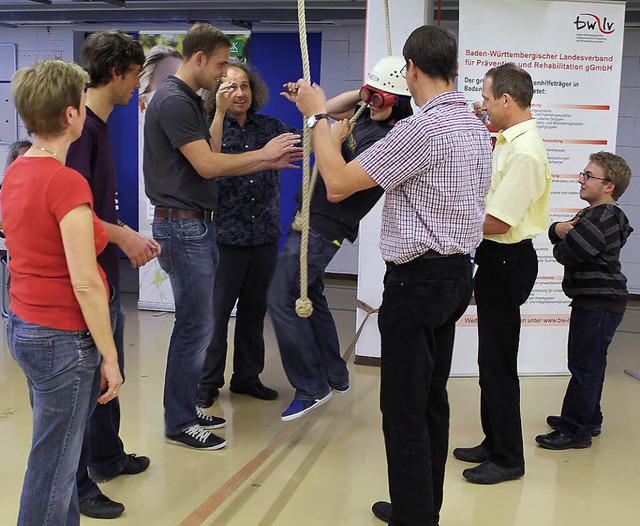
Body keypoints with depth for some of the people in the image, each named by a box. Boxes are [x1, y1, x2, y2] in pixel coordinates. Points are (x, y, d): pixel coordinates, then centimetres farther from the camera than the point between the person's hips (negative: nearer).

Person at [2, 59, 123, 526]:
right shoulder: (66, 181, -21)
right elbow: (85, 284, -22)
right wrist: (110, 357, -15)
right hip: (62, 338, -9)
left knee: (58, 454, 21)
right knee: (54, 470, 5)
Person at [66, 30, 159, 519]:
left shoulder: (100, 124, 12)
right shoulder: (82, 126, -18)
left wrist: (130, 237, 11)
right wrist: (121, 234, -19)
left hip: (106, 275, 10)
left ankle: (108, 456, 39)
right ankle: (78, 485, 16)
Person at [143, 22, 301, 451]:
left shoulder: (192, 100, 16)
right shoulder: (173, 101, -16)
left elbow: (211, 161, 15)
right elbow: (207, 166, -20)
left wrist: (270, 162, 9)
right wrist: (263, 154, -10)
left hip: (199, 224, 10)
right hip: (183, 226, -10)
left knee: (197, 323, 15)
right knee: (195, 325, -4)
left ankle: (187, 408, 26)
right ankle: (179, 423, 8)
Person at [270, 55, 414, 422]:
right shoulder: (369, 116, 7)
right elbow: (332, 109, 24)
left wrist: (333, 143, -18)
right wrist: (361, 92, 10)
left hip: (322, 226, -10)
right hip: (312, 221, 10)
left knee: (282, 299, -10)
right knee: (310, 296, 20)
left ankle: (312, 388, 1)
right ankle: (335, 377, 32)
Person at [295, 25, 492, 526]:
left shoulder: (420, 129, -20)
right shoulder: (476, 128, 10)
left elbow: (338, 184, -17)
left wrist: (318, 116, -5)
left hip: (418, 278, -9)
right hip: (458, 273, 10)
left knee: (404, 406, 0)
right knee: (433, 398, 17)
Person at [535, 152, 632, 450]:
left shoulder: (605, 217, -18)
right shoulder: (591, 214, 17)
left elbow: (567, 254, -25)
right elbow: (558, 235, 13)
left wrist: (561, 244, -1)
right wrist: (558, 229, -11)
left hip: (599, 305, -11)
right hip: (592, 302, 11)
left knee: (584, 366, -5)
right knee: (590, 364, 18)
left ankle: (574, 431, 1)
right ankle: (588, 420, 30)